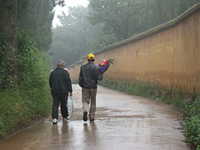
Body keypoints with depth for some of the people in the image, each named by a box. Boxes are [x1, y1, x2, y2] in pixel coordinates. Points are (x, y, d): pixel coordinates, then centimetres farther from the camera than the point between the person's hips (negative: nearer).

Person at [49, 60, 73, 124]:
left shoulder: (52, 73, 7)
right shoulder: (65, 72, -6)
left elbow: (50, 83, 16)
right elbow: (68, 82, -7)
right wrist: (70, 91, -2)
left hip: (54, 92, 3)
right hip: (63, 92, -2)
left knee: (55, 105, -1)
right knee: (64, 104, 11)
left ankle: (54, 118, -16)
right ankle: (65, 117, 25)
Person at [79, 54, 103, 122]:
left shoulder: (83, 67, 2)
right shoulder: (95, 68, -9)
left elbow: (80, 78, 4)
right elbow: (99, 77, -13)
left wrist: (81, 85, 14)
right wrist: (101, 76, 8)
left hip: (85, 87, 2)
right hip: (93, 87, -2)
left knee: (85, 100, 5)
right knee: (93, 102, 9)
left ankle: (85, 111, -25)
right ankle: (91, 117, 12)